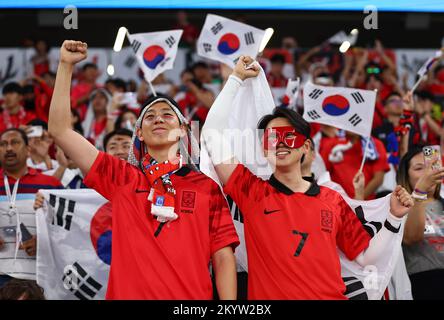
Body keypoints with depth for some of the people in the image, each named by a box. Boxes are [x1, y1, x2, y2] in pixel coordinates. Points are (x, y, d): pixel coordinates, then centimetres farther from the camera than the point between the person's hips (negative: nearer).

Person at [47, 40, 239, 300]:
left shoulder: (206, 187, 5)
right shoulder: (121, 177, 5)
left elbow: (223, 256, 2)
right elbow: (60, 130, 1)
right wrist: (66, 65, -1)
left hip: (192, 296, 0)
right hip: (127, 293, 0)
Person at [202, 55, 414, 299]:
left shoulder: (333, 200, 9)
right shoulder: (252, 192, 3)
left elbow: (365, 256, 13)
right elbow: (212, 134, -2)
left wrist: (394, 218, 2)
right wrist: (236, 79, 2)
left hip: (330, 295, 1)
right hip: (268, 295, -1)